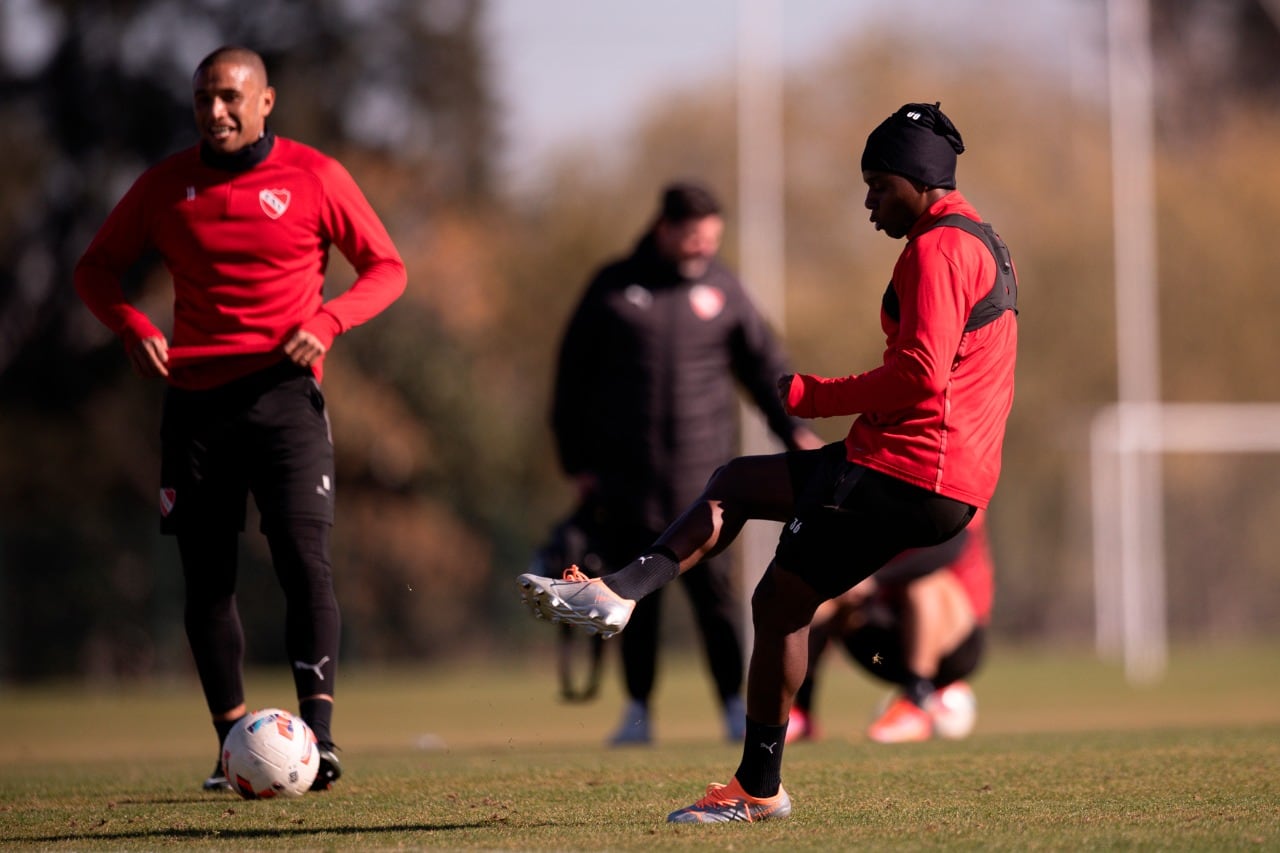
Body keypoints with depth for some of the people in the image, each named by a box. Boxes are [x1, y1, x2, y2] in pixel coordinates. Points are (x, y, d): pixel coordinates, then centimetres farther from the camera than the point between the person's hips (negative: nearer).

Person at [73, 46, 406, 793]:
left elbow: (386, 268, 5)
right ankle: (235, 746, 12)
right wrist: (133, 326, -5)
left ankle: (319, 733, -17)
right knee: (207, 577, 4)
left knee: (304, 557, -15)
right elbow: (98, 268, 15)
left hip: (285, 393, -3)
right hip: (196, 397, 3)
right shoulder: (167, 185, 6)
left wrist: (326, 321, -12)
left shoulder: (314, 177, 0)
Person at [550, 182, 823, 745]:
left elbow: (763, 362, 14)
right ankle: (638, 710, 11)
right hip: (625, 471, 0)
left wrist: (794, 429, 0)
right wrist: (578, 462, 6)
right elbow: (573, 376, 9)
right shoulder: (613, 288, 6)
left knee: (712, 583, -7)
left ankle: (737, 708, 0)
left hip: (700, 468, 0)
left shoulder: (721, 288, 9)